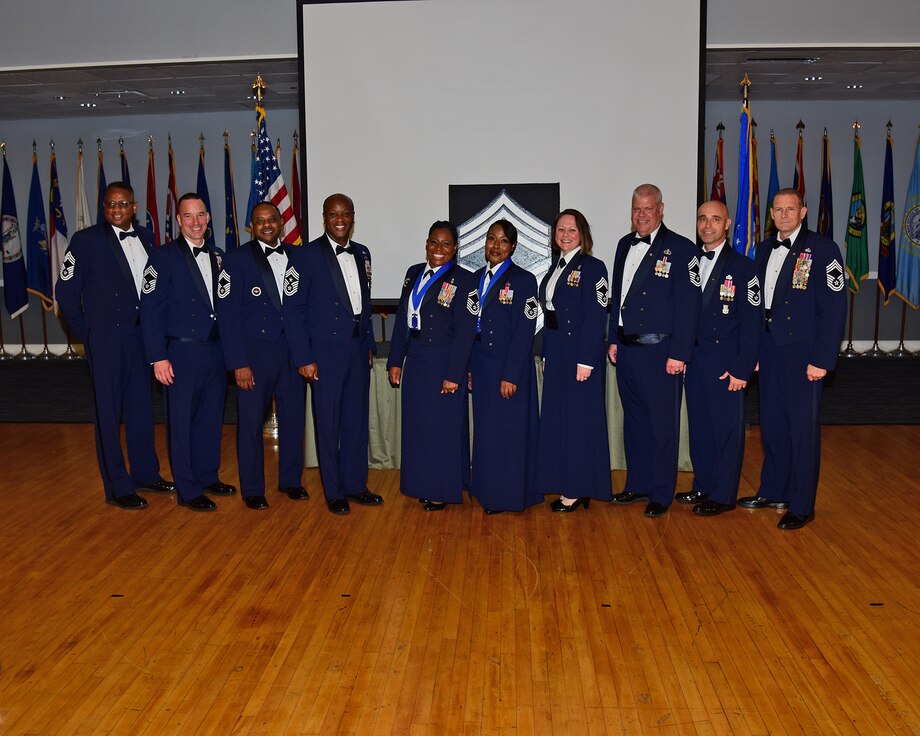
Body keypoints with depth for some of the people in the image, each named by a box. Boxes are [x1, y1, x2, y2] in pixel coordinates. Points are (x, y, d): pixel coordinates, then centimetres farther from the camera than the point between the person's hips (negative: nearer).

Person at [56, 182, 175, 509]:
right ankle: (117, 488, 12)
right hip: (105, 339, -5)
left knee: (141, 407, 15)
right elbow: (66, 290, -5)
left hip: (140, 334, 5)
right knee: (108, 414, 3)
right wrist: (84, 331, -4)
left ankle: (145, 474, 30)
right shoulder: (87, 240, -7)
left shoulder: (145, 238, 7)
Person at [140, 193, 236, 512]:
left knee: (211, 417, 14)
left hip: (214, 350, 6)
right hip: (181, 353, -6)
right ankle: (188, 490, 12)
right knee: (181, 421, 3)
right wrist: (158, 357, -15)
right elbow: (150, 309, -11)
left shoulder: (214, 258, 11)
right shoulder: (164, 257, -7)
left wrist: (225, 348, 7)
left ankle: (208, 477, 29)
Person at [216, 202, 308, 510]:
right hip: (255, 351, -4)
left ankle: (290, 480, 28)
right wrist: (238, 363, -12)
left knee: (294, 417, 11)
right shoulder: (237, 259, -5)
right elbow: (228, 314, -8)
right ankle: (252, 489, 18)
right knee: (251, 422, 4)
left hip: (292, 349, 4)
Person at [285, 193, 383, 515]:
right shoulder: (305, 256, -8)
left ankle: (355, 485, 26)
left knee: (357, 420, 12)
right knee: (328, 423, 4)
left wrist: (369, 345, 14)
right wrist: (303, 358, -13)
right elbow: (293, 309, -10)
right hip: (326, 352, -5)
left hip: (358, 349, 5)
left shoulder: (362, 253, 10)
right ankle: (334, 492, 17)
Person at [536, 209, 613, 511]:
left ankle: (578, 490, 8)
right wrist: (546, 356, 12)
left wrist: (586, 361, -20)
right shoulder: (556, 268, 15)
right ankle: (567, 486, 21)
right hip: (556, 355, 8)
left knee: (578, 418, -2)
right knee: (557, 418, 11)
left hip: (580, 354, -8)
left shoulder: (592, 267, -9)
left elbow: (596, 318, -16)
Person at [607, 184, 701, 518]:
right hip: (626, 349, 6)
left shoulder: (681, 249, -8)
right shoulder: (625, 245, 12)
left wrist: (678, 354, -15)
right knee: (633, 419, 15)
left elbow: (689, 305, -12)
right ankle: (637, 484, 27)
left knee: (662, 423, 2)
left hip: (659, 351, -6)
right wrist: (613, 339, 13)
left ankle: (661, 493, 13)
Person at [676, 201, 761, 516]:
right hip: (693, 358, 5)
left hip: (725, 363, -5)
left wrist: (742, 369, -14)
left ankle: (722, 495, 12)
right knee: (699, 427, 12)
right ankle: (702, 486, 25)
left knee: (726, 429, 2)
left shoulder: (743, 266, -6)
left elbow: (752, 323, -9)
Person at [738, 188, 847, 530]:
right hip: (770, 348, 6)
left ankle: (802, 505, 11)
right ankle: (773, 492, 29)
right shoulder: (764, 250, 11)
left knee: (803, 428, 1)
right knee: (772, 424, 14)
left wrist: (822, 359, -15)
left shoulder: (822, 249, -7)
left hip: (802, 352, -6)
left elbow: (834, 307, -11)